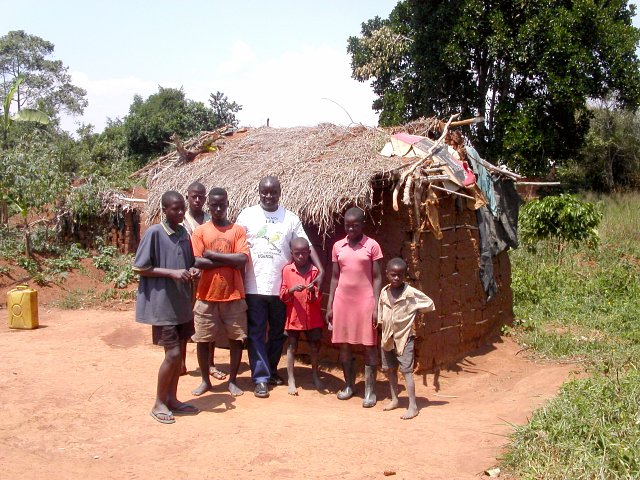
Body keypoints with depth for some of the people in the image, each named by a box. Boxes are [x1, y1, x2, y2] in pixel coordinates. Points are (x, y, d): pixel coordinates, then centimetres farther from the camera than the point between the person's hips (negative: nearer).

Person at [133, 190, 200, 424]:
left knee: (178, 352, 11)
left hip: (182, 303, 7)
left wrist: (191, 271, -3)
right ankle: (159, 403, 8)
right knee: (173, 353, -7)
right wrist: (172, 273, -20)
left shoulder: (184, 233, 8)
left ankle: (172, 399, 24)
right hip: (162, 304, -7)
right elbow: (140, 268, -13)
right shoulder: (154, 233, -12)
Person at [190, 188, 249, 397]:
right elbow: (197, 262, -11)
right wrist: (229, 261, -14)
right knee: (203, 340, 7)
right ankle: (205, 380, 23)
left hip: (234, 295, 0)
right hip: (207, 296, 0)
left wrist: (213, 255, -12)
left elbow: (242, 259, -12)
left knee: (236, 339, 6)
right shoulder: (200, 231, 1)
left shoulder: (238, 230, 2)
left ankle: (232, 380, 20)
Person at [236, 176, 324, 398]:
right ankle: (261, 378, 7)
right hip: (254, 287, -2)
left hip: (281, 287, 2)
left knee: (278, 332, 13)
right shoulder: (247, 215, -1)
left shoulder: (290, 218, 3)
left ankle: (271, 370, 30)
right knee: (256, 333, 2)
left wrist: (321, 270, -14)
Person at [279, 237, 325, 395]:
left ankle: (315, 375, 29)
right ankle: (291, 380, 12)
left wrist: (313, 291, -24)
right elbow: (282, 296, -1)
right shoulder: (287, 270, -3)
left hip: (313, 317, 1)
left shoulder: (314, 270, -4)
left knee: (315, 346, 10)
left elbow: (317, 299, -3)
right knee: (291, 347, 4)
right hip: (294, 316, 0)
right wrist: (292, 290, -20)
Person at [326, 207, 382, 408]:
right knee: (344, 344, 9)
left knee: (369, 345, 0)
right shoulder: (338, 246, 6)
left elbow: (377, 278, -3)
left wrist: (376, 306, -9)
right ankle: (349, 385, 23)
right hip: (342, 301, 3)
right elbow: (335, 277, 10)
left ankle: (370, 390, 6)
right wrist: (329, 305, 7)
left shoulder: (372, 246, -3)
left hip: (365, 301, -3)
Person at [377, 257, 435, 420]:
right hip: (388, 338, 6)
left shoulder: (411, 293, -13)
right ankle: (394, 399, 30)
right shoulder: (384, 292, 2)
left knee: (406, 370, -8)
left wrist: (413, 314, -6)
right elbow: (381, 316, 10)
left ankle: (413, 406, -6)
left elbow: (429, 304, -8)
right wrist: (385, 335, 7)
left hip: (404, 337, -6)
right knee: (390, 369, 15)